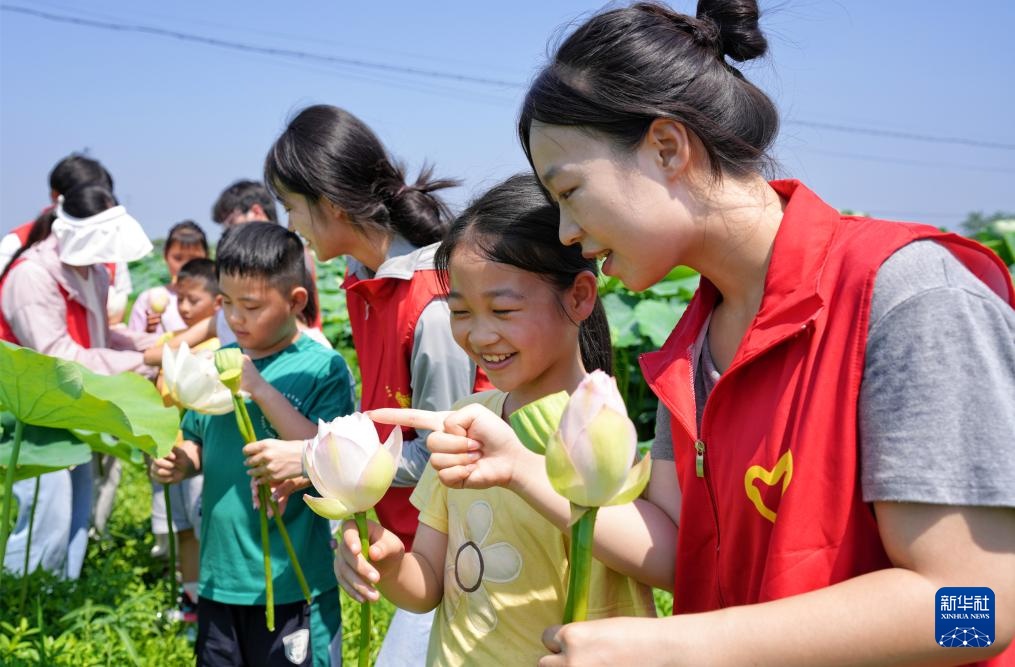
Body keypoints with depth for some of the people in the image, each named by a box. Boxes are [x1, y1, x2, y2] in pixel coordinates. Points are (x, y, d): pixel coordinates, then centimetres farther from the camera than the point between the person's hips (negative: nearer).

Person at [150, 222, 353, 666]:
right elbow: (196, 446, 14)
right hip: (220, 575, 5)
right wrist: (178, 463, -8)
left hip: (292, 584, -5)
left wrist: (261, 389, -25)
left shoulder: (322, 368, -12)